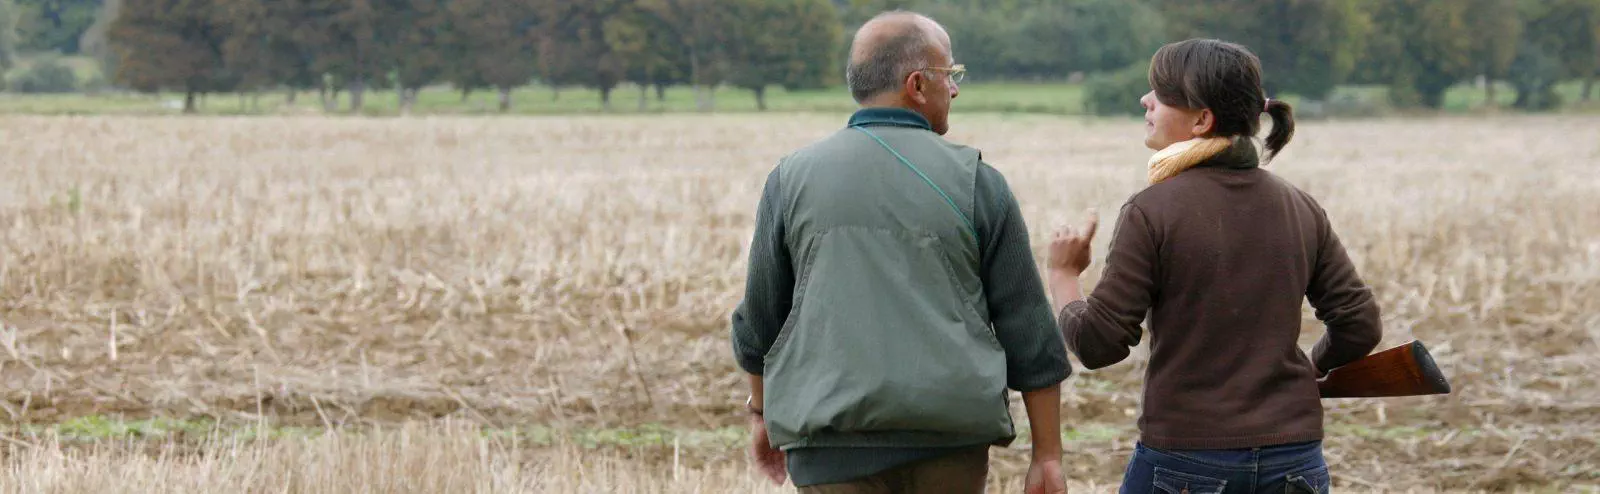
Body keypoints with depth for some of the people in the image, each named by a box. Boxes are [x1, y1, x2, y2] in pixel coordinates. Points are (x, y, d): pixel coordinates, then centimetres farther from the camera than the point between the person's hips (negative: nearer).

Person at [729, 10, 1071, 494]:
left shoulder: (792, 180, 3)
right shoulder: (975, 182, 0)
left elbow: (759, 322, 11)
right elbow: (1029, 334, 1)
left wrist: (761, 413, 26)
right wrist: (1047, 454, 7)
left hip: (835, 442, 0)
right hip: (951, 437, 0)